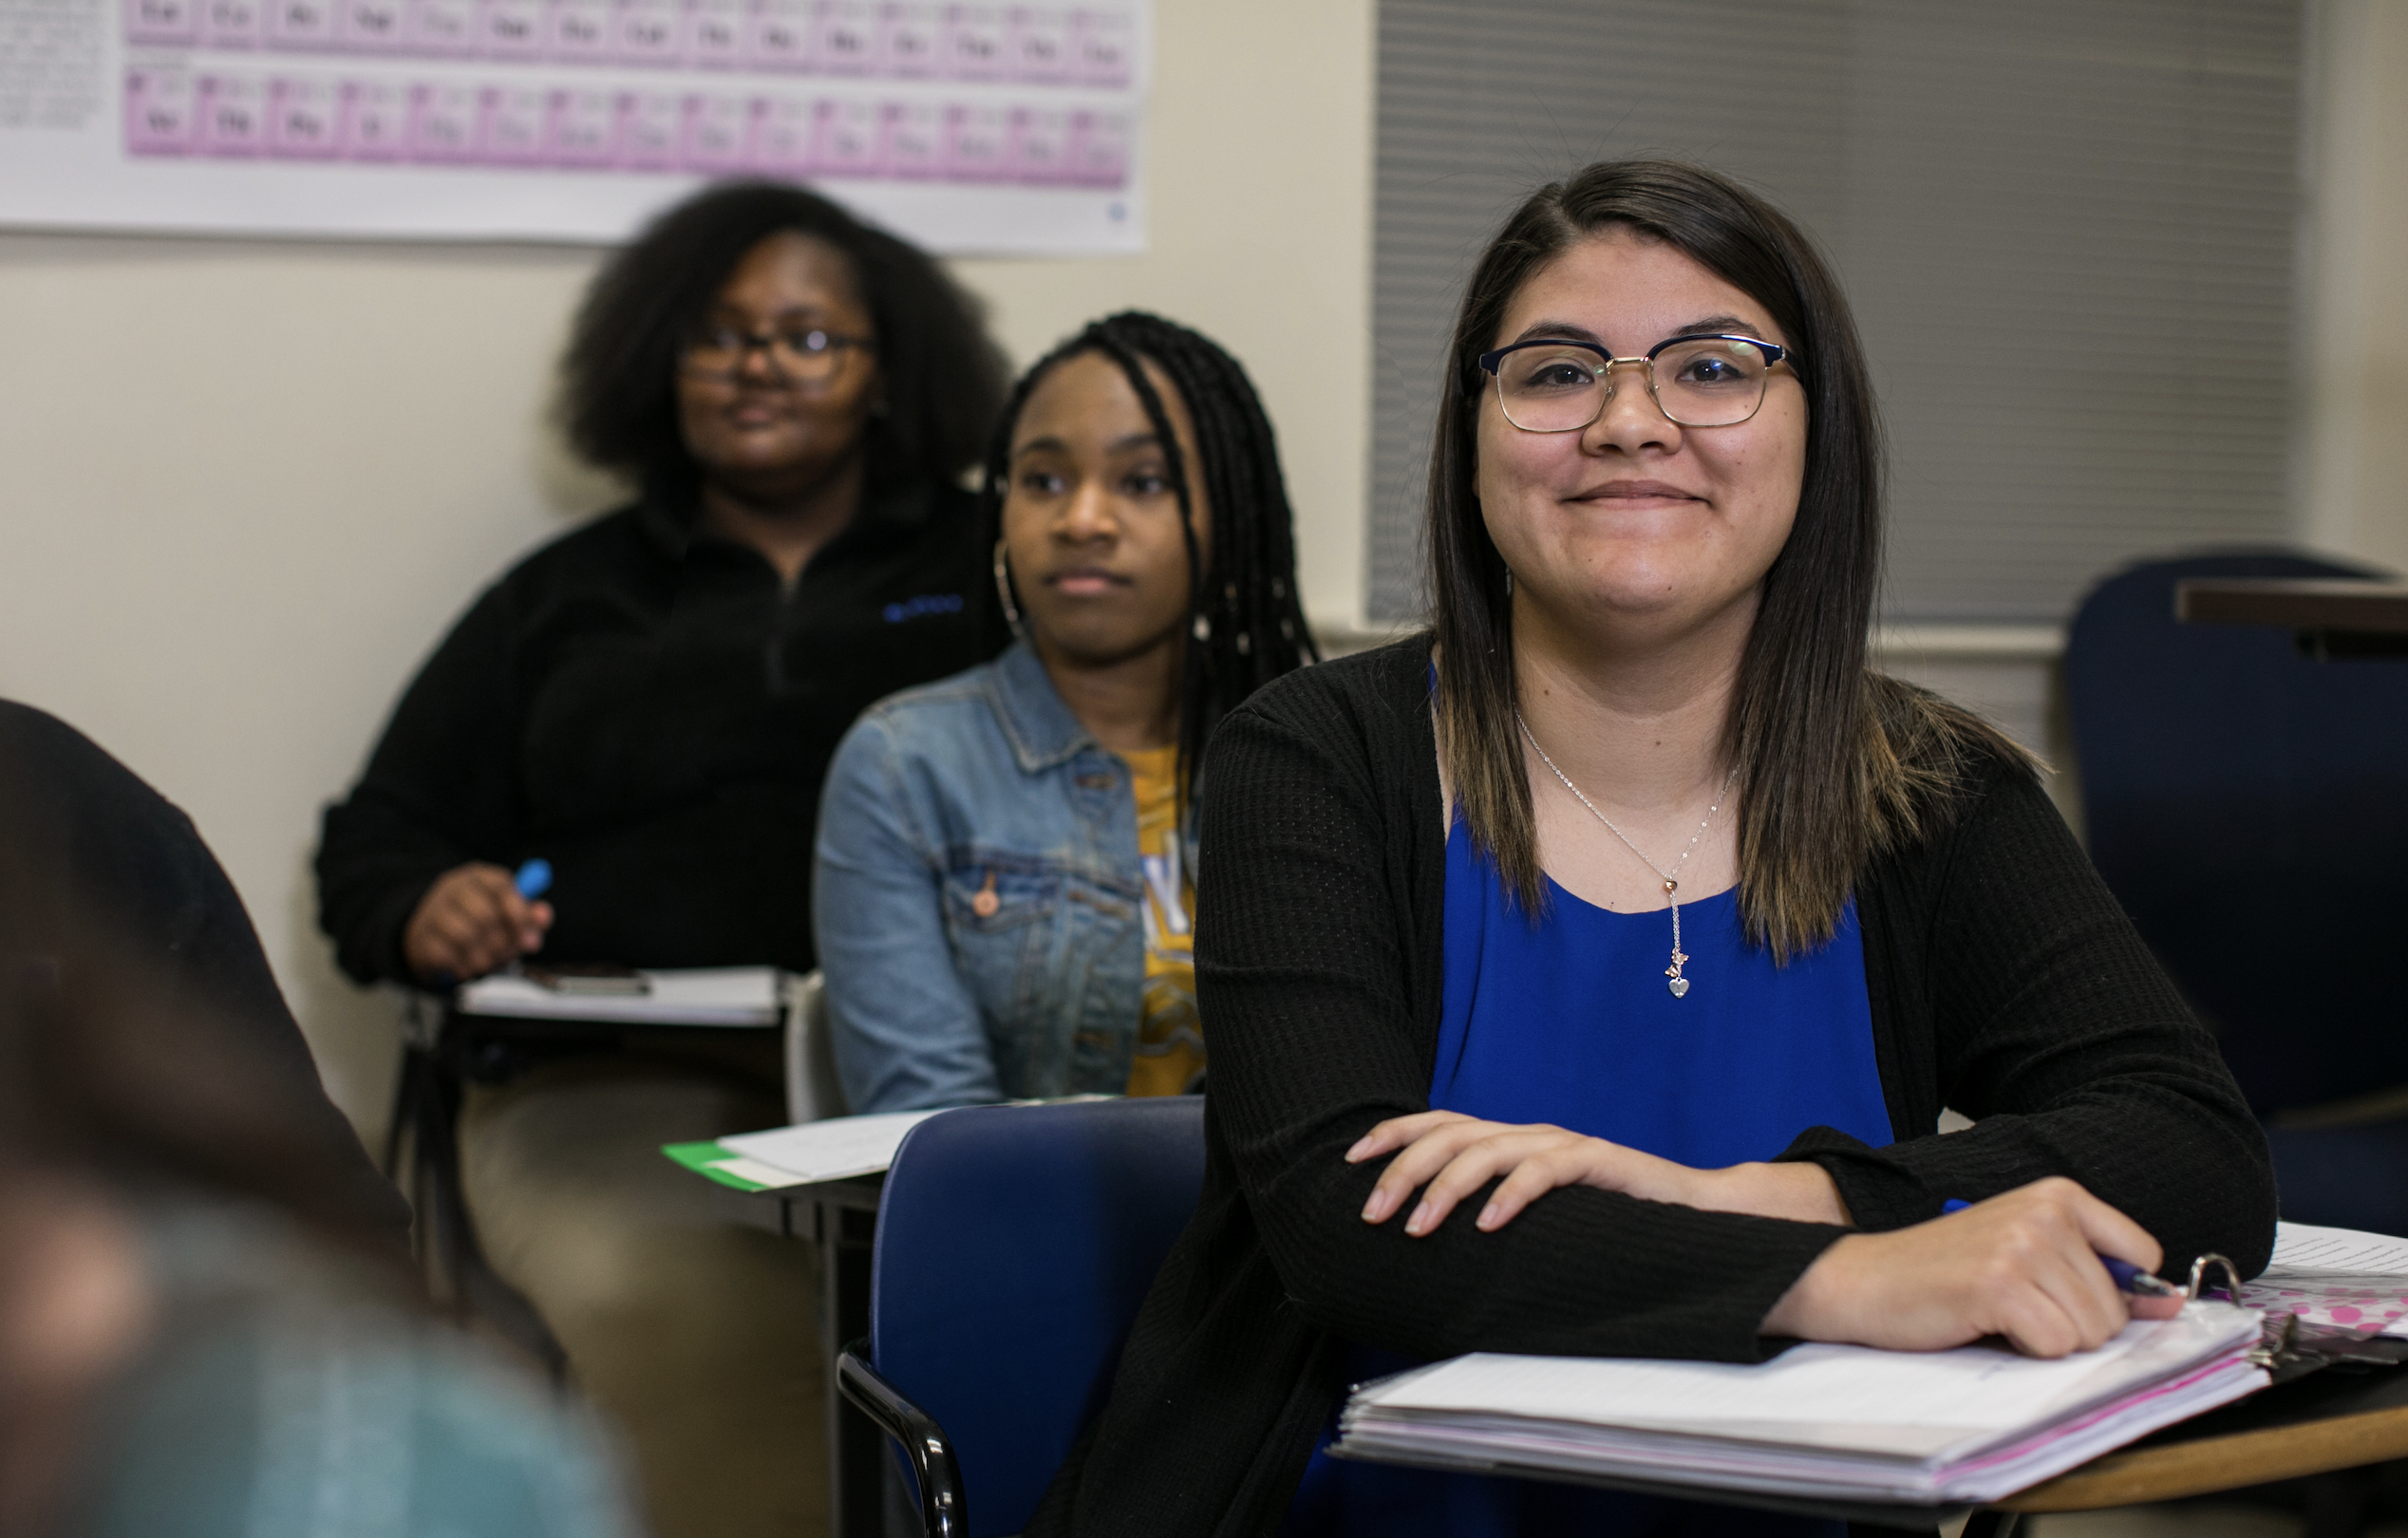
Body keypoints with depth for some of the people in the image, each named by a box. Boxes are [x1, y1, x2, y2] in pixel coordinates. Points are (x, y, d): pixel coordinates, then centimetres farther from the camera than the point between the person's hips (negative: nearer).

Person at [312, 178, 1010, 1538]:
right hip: (617, 1074, 1)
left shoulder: (985, 569, 21)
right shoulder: (567, 597, 27)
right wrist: (424, 913, 0)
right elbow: (378, 838, 25)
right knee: (654, 1291, -34)